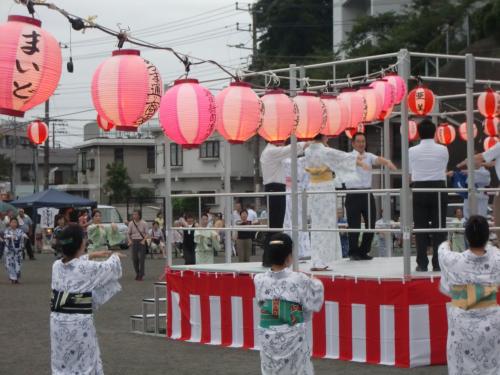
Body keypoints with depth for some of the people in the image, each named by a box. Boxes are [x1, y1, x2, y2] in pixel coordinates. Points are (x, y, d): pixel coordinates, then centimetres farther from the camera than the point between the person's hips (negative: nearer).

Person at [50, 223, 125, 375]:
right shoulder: (88, 268, -13)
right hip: (80, 323, -5)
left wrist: (91, 256, 34)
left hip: (58, 321, 5)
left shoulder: (57, 266, 1)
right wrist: (115, 257, 30)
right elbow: (110, 267, 8)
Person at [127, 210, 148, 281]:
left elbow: (146, 234, 0)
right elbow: (128, 233, 7)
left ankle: (141, 275, -3)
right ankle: (137, 273, 24)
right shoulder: (131, 223, 1)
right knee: (134, 258, 4)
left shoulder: (143, 223, -4)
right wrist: (130, 240, -9)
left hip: (141, 241, -2)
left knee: (142, 258, -7)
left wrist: (144, 240, -15)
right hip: (134, 241, 2)